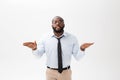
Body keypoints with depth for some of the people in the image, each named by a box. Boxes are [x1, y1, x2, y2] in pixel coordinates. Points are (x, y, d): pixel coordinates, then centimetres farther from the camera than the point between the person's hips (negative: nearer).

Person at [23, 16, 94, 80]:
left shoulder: (72, 38, -8)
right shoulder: (45, 38, -7)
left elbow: (77, 57, -7)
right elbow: (38, 54, -2)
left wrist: (82, 49, -27)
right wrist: (34, 48, -23)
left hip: (66, 72, 0)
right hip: (50, 72, 0)